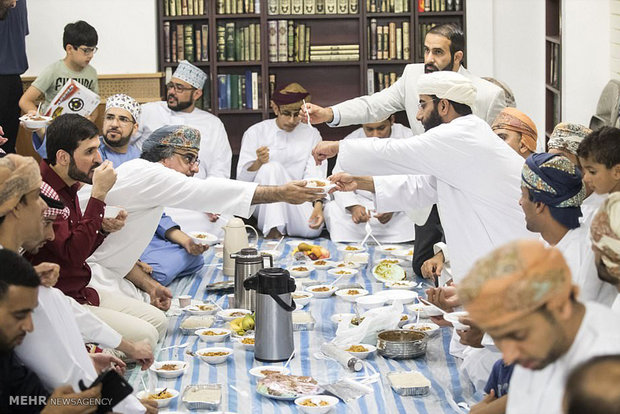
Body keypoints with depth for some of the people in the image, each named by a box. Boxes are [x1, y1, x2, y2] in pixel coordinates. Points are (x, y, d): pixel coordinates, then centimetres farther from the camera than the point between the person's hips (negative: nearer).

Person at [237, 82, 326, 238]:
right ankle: (273, 230, -33)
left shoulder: (311, 134, 8)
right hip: (261, 201, -1)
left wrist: (318, 205, -22)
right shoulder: (255, 132, 3)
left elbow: (315, 175, -2)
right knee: (272, 167, -31)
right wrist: (258, 163, -24)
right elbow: (241, 179, -2)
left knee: (312, 229, -32)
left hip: (295, 203, 1)